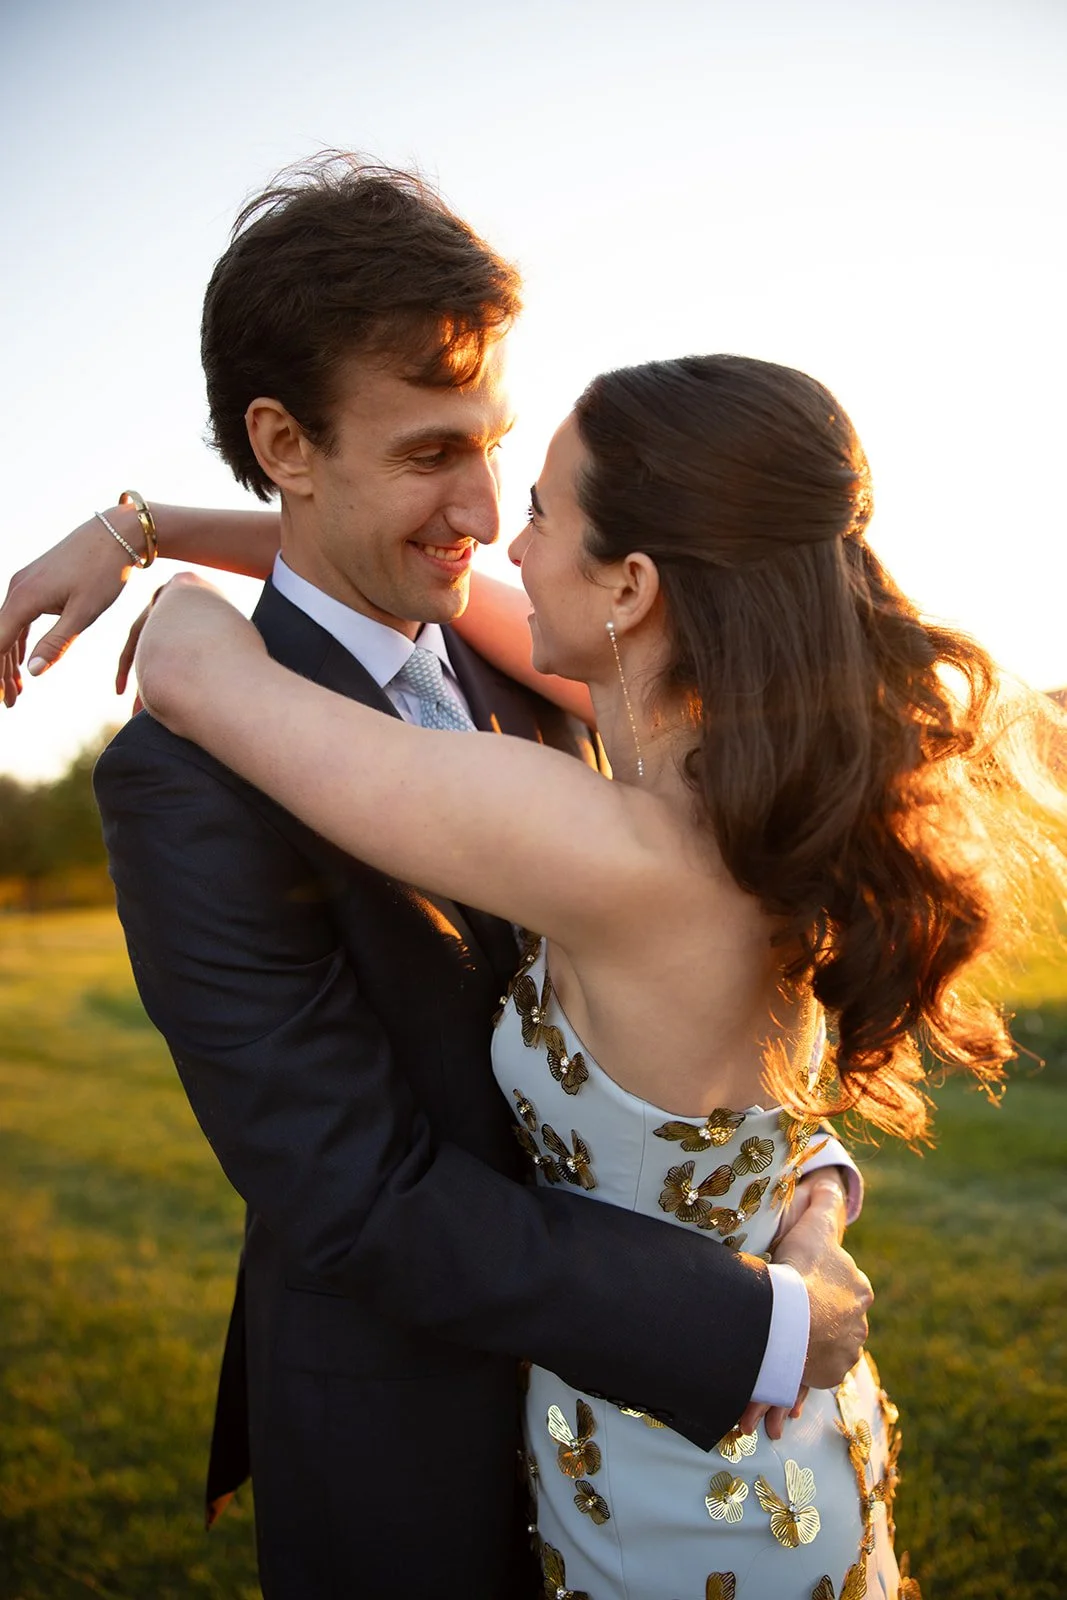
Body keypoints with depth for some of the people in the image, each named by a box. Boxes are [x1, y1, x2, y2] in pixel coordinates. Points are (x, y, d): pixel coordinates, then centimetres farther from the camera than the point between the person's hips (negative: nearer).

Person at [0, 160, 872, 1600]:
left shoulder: (516, 677, -4)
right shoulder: (189, 779, -25)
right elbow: (365, 1202, -27)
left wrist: (809, 1173, -13)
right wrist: (759, 1331, -23)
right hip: (407, 1439, -6)